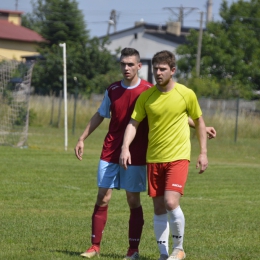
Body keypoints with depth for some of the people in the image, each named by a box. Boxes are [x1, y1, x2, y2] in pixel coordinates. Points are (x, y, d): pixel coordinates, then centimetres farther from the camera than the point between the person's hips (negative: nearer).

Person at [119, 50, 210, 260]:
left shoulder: (187, 94, -5)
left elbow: (199, 122, 7)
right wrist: (125, 148, -16)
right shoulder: (146, 97, 1)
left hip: (178, 157, -3)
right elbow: (133, 123, 0)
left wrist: (203, 152, 5)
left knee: (171, 203, -18)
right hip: (154, 158, 3)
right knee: (158, 207, 6)